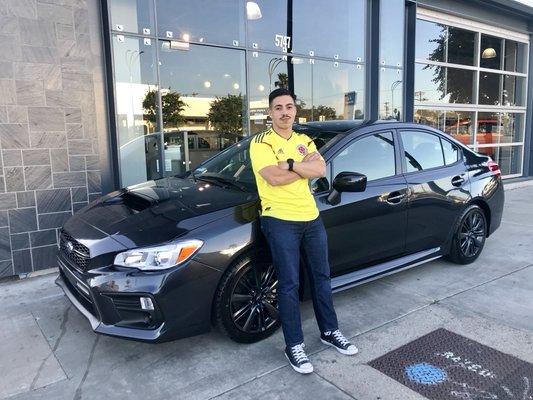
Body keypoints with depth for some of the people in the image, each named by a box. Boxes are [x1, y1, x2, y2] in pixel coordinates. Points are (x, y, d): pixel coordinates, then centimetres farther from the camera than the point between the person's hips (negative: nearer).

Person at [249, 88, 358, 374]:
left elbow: (321, 170, -5)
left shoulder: (304, 141, 13)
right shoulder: (261, 142, -6)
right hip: (281, 221, -6)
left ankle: (329, 331, 33)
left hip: (312, 218, 6)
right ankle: (294, 345, 13)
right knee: (289, 284, 0)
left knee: (321, 277, 15)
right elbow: (274, 178, -22)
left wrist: (290, 164, -17)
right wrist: (305, 167, -9)